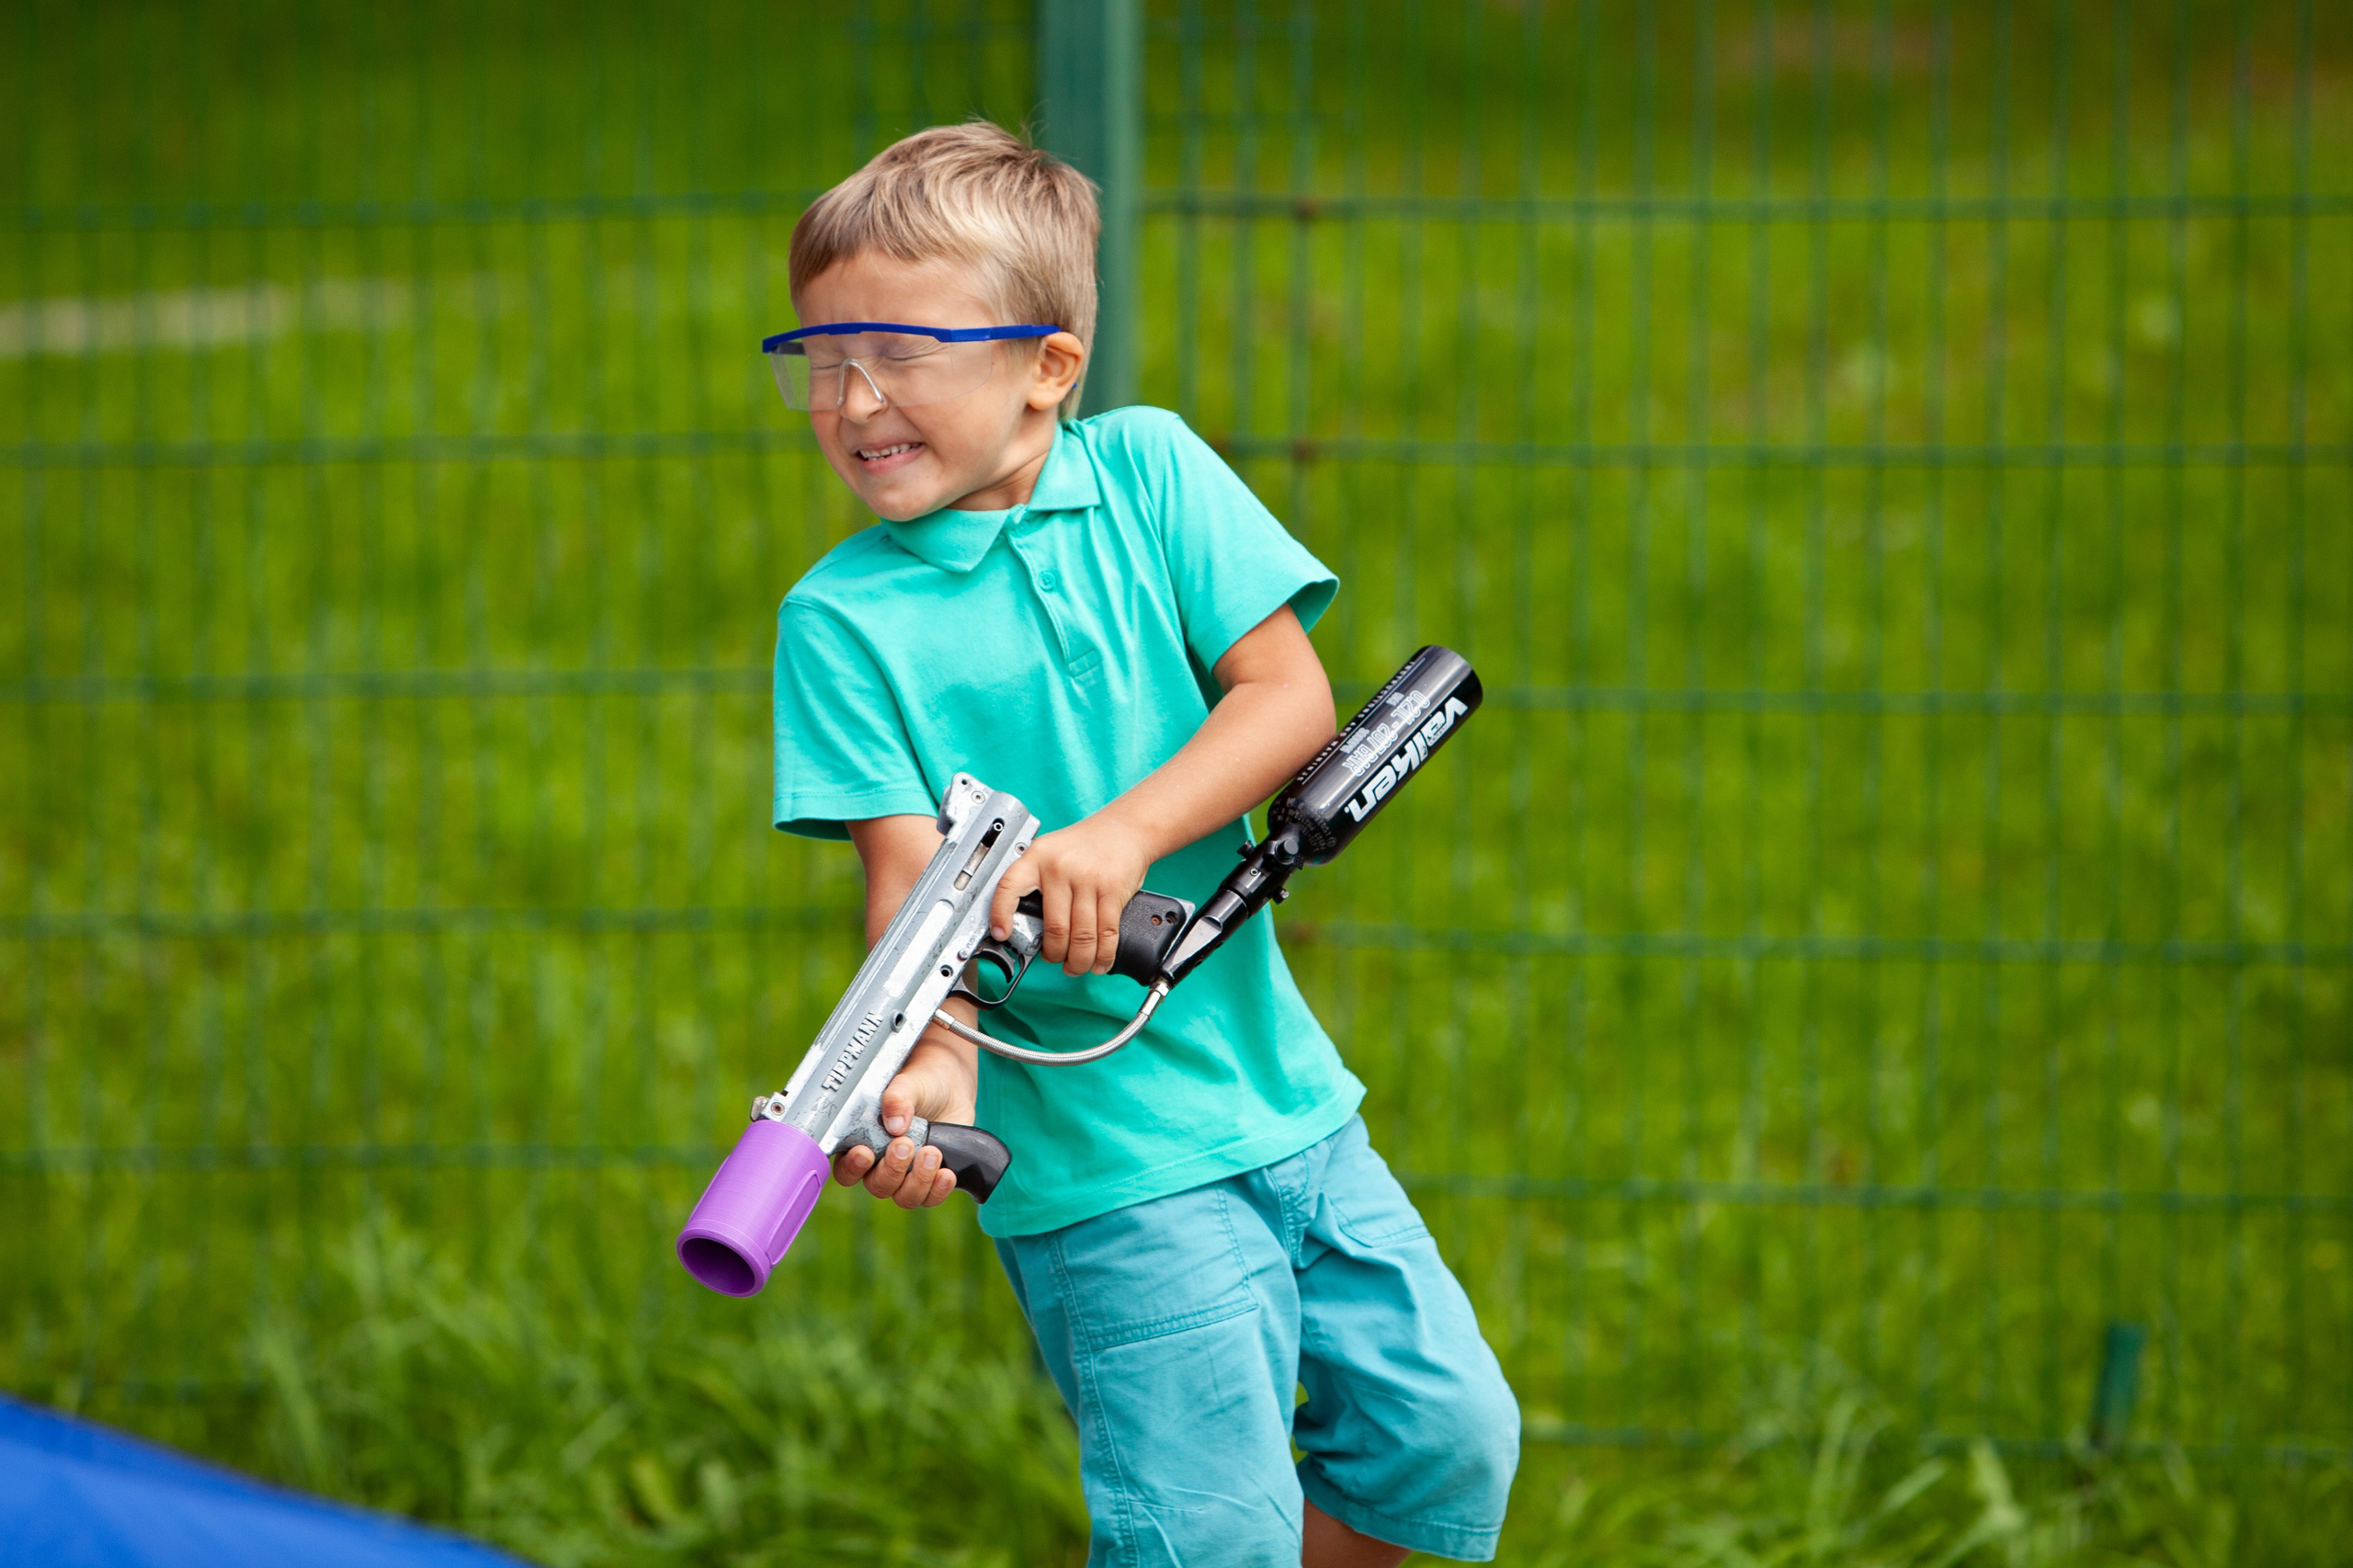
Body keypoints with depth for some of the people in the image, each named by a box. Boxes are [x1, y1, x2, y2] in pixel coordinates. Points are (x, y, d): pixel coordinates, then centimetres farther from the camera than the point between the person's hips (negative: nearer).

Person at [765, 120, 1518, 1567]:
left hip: (1281, 1093, 4)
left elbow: (1290, 694, -5)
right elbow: (909, 865, -12)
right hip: (1100, 1155, -4)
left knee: (1449, 1436, 7)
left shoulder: (1146, 470, 2)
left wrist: (1122, 836, -21)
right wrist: (931, 1059, -31)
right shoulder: (841, 618, -4)